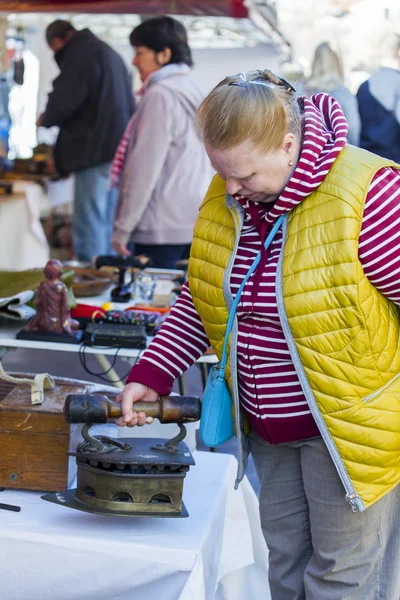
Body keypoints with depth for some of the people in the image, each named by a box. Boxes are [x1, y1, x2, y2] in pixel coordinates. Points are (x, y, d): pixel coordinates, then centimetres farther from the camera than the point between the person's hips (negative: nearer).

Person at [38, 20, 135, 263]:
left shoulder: (79, 53, -7)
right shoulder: (110, 53, 21)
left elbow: (64, 101, -15)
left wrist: (45, 120, 6)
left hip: (96, 150, -9)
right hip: (120, 149, 9)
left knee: (89, 228, -8)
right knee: (108, 227, 13)